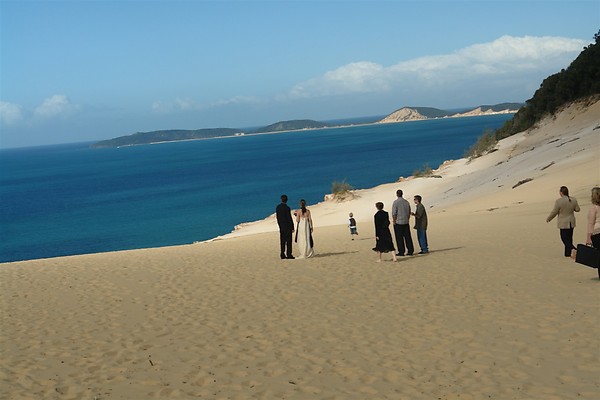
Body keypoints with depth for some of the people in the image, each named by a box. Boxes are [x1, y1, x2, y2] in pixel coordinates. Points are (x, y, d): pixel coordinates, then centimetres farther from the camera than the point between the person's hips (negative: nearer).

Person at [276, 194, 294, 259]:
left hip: (281, 227, 6)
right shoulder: (287, 208, -15)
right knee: (288, 241, -2)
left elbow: (277, 218, 10)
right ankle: (289, 254, -3)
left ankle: (282, 255, 10)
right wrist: (292, 227, -8)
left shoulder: (278, 207, 4)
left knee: (282, 241, 8)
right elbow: (289, 218, -14)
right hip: (288, 226, -6)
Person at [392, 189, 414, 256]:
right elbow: (409, 213, 12)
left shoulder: (396, 202, -11)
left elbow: (394, 214, -13)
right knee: (407, 237, 8)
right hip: (406, 222, 5)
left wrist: (394, 222, -5)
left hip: (398, 223, -5)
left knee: (399, 238, 0)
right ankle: (410, 251, 9)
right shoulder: (407, 202, 7)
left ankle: (401, 252, 2)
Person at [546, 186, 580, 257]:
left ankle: (573, 249, -19)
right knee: (569, 238, 15)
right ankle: (568, 253, 21)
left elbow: (554, 212, -11)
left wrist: (548, 219, 4)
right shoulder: (573, 200, -2)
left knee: (565, 238, 0)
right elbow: (577, 209, 7)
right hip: (571, 222, 6)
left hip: (563, 223, -6)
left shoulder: (559, 201, -17)